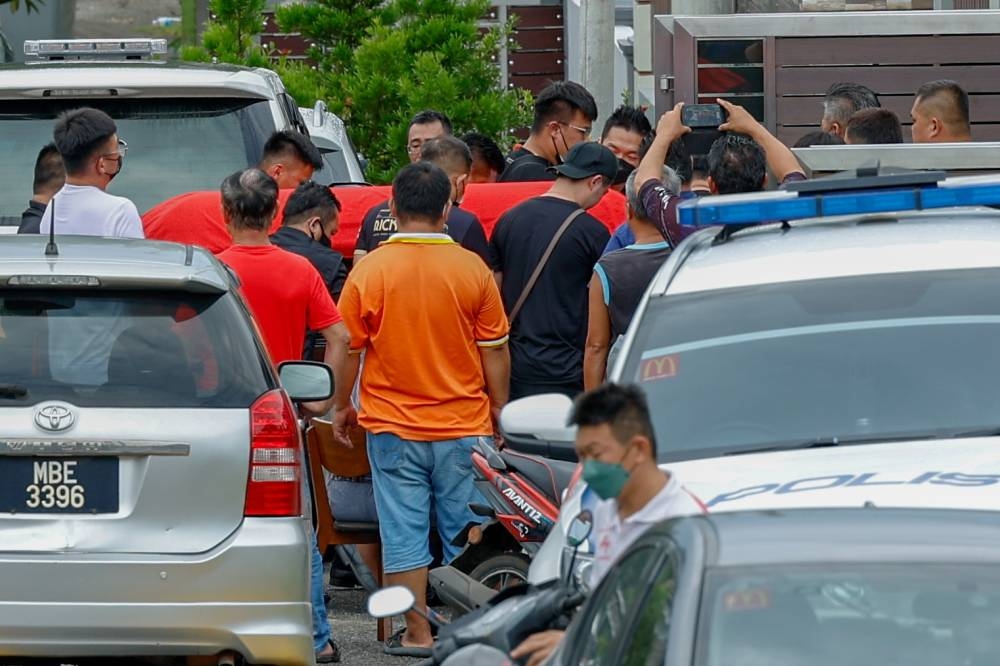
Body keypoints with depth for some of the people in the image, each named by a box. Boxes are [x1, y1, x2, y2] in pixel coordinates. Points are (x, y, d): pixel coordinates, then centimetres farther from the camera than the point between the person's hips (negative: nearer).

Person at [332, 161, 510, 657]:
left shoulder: (369, 271, -7)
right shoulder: (472, 269, -5)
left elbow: (348, 349, -1)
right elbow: (495, 353, 0)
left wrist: (342, 406, 14)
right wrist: (498, 413, 13)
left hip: (392, 427, -1)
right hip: (464, 427, 1)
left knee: (404, 532, 5)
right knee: (466, 533, 9)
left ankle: (417, 632, 6)